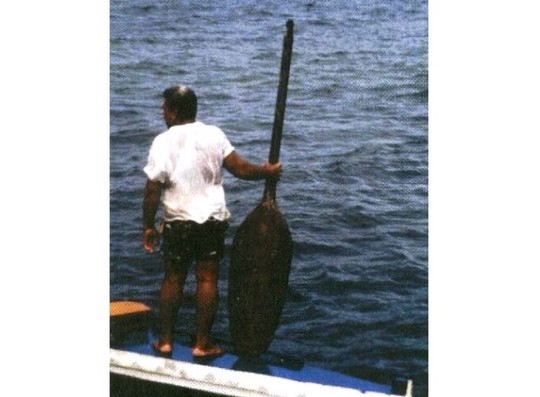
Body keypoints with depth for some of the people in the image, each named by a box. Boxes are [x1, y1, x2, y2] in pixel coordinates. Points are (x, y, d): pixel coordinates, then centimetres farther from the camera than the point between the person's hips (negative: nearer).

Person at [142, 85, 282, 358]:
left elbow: (153, 189, -11)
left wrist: (148, 226, -2)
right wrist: (267, 172, 15)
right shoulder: (214, 135, -2)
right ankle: (202, 343, 11)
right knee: (207, 279, 6)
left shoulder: (163, 142, -10)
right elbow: (240, 168, -2)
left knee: (172, 279, 11)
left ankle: (165, 341, 17)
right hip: (212, 220, 1)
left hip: (178, 221, -1)